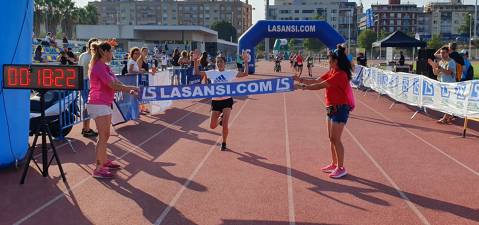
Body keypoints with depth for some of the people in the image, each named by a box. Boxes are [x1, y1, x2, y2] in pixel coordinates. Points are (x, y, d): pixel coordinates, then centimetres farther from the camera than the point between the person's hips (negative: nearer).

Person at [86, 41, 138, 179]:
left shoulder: (105, 67, 15)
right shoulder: (99, 67, -16)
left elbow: (115, 84, 11)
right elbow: (113, 85, -22)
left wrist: (128, 90, -4)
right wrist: (130, 88, -12)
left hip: (105, 104, 10)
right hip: (98, 104, -10)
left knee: (105, 135, 17)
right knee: (103, 136, -9)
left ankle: (104, 161, 29)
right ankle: (98, 169, -5)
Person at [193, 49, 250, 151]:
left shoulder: (230, 73, 0)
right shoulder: (212, 73, 3)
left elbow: (245, 74, -4)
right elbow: (197, 73, 3)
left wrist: (246, 62, -14)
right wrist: (196, 61, -8)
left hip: (227, 100, -2)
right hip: (215, 101, 2)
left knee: (225, 125, -11)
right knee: (212, 126, 6)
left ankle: (224, 144, 12)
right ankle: (220, 118, 41)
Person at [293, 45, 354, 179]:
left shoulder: (340, 75, -20)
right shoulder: (331, 72, 10)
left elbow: (320, 86, -23)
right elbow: (316, 81, 10)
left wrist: (302, 87, -21)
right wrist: (301, 80, 2)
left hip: (340, 108, -10)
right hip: (332, 107, 10)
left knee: (335, 139, -6)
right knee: (331, 138, 14)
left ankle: (341, 168, 3)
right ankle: (334, 164, 25)